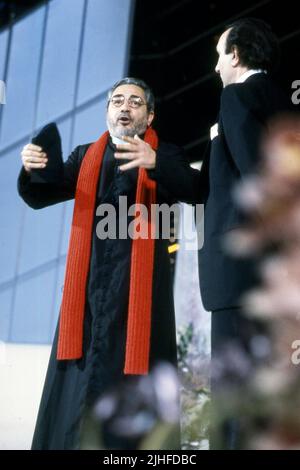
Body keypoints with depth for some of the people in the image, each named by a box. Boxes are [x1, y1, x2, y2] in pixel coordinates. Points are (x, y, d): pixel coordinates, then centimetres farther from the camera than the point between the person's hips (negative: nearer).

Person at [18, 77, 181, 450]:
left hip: (139, 282, -3)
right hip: (89, 282, 3)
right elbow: (38, 197, 13)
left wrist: (154, 164, -30)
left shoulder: (165, 155, 9)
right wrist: (31, 169, -10)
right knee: (79, 377, -3)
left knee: (133, 378, -8)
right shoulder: (86, 157, 20)